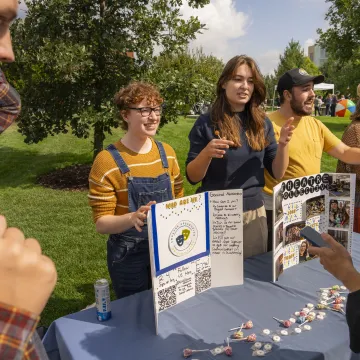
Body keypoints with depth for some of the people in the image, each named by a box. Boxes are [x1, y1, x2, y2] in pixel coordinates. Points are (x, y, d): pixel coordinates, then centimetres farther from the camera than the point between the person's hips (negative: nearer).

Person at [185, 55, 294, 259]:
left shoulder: (262, 123, 2)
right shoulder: (206, 124, -8)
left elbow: (277, 173, 4)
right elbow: (192, 177, -7)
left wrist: (283, 145, -14)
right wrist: (207, 153, -26)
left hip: (255, 213, 4)